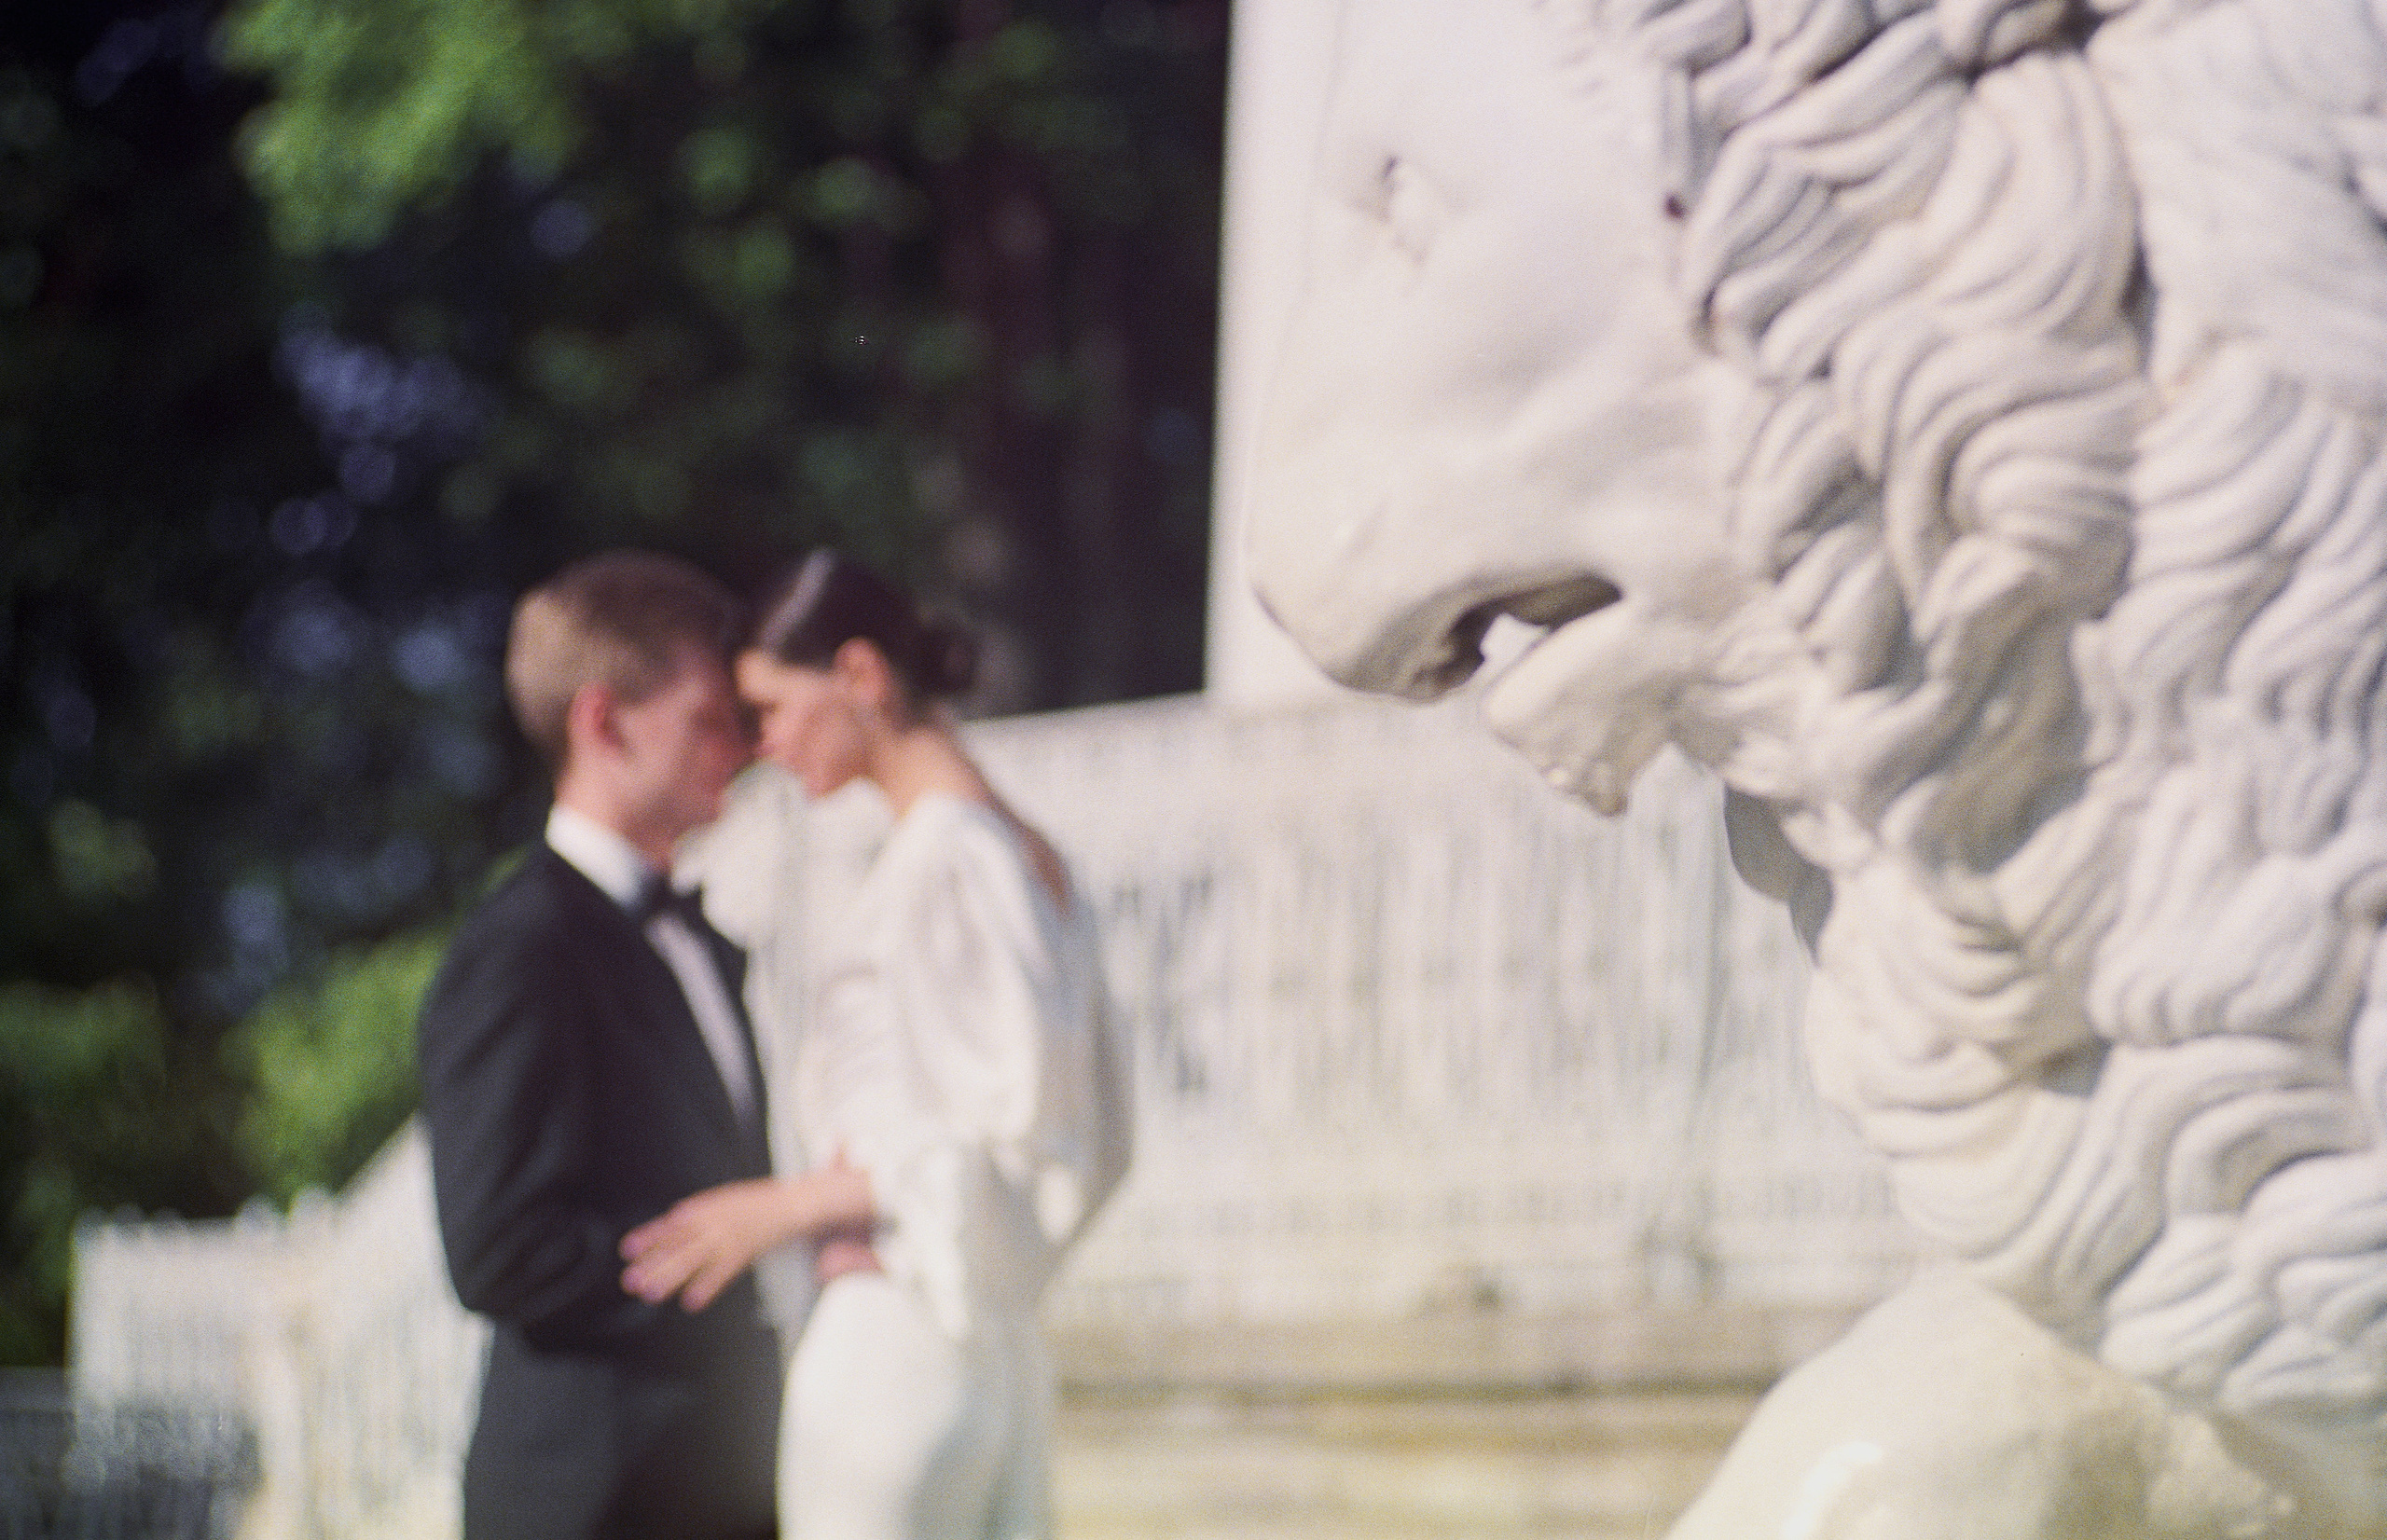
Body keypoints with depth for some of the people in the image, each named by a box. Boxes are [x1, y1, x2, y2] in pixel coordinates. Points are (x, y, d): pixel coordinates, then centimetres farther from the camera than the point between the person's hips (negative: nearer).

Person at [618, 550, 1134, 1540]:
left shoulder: (940, 858, -12)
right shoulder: (1035, 858, 15)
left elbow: (1016, 1128, -18)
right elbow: (1100, 1138, 19)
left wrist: (790, 1203, -15)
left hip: (890, 1353, -9)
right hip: (1003, 1357, 9)